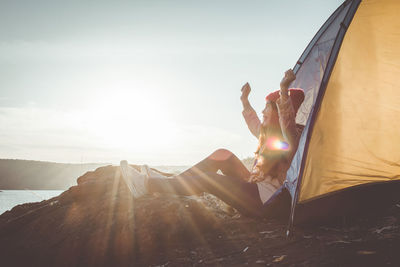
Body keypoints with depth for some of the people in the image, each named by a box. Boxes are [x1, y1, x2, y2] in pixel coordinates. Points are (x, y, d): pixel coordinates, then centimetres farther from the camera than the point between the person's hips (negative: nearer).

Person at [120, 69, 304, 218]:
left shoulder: (290, 138, -15)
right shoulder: (270, 134, 14)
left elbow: (288, 121, -39)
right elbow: (254, 125, 36)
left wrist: (284, 90, -52)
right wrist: (245, 101, 46)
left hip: (264, 203, -9)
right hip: (255, 189, 9)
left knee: (205, 180, -19)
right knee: (222, 155, 3)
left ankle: (147, 185, -9)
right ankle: (169, 183, 5)